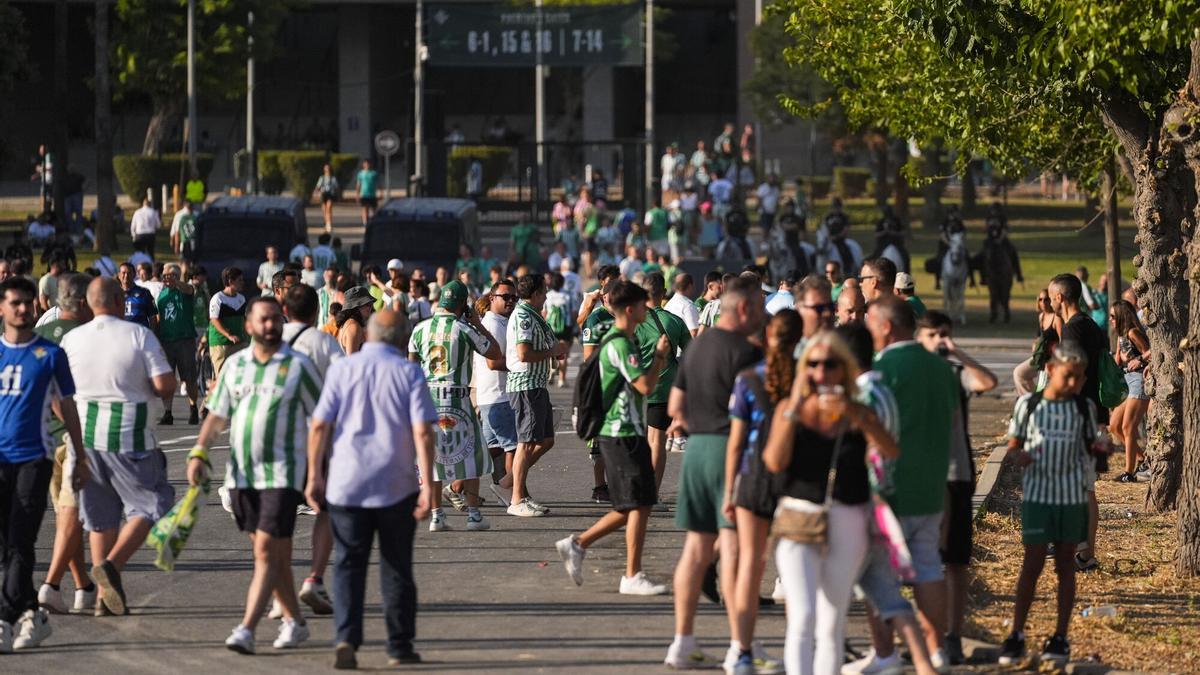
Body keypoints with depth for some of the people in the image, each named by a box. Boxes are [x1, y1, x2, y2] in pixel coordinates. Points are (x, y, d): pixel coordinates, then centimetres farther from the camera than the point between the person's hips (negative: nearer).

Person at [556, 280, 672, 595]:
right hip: (623, 435, -10)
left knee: (632, 508, 13)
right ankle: (633, 577, -3)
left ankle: (577, 544, 16)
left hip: (626, 432, 10)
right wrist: (660, 355, -7)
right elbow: (645, 386, -21)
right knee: (639, 505, -7)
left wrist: (657, 359, 10)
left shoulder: (623, 341, 17)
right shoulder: (620, 345, -16)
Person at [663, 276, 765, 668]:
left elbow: (675, 407, 18)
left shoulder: (697, 345, 14)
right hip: (731, 447, -8)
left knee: (696, 547, 11)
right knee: (734, 547, -8)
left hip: (697, 445, 8)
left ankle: (683, 642, 13)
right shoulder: (742, 352, -13)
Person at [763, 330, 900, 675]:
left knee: (832, 623, 7)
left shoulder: (858, 414, 4)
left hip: (846, 526, 2)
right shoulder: (788, 410, 3)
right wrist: (794, 408, -14)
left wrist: (854, 415, -25)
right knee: (803, 616, -17)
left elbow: (891, 452, -13)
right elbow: (775, 461, -10)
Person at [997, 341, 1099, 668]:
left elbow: (1089, 447, 11)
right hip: (1037, 493, -1)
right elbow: (1013, 445, 4)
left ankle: (1060, 639, 11)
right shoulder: (1028, 405, 0)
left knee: (1065, 563, 6)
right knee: (1033, 563, -3)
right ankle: (1016, 636, 3)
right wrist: (1018, 456, -17)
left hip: (1073, 495, 1)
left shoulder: (1084, 408, 3)